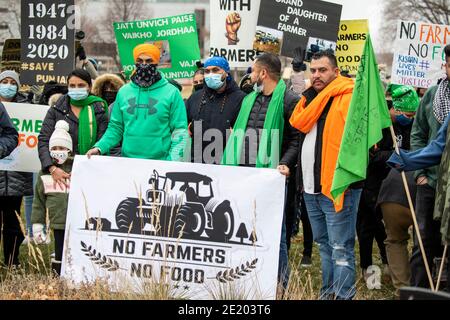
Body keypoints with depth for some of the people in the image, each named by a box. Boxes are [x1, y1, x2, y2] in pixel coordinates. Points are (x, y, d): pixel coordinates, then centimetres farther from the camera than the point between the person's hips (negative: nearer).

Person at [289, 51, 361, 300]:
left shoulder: (348, 97, -9)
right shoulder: (310, 98, 16)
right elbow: (298, 123, 1)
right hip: (311, 186, 9)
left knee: (340, 247, -8)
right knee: (324, 245, 17)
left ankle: (342, 295, -6)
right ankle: (327, 293, 26)